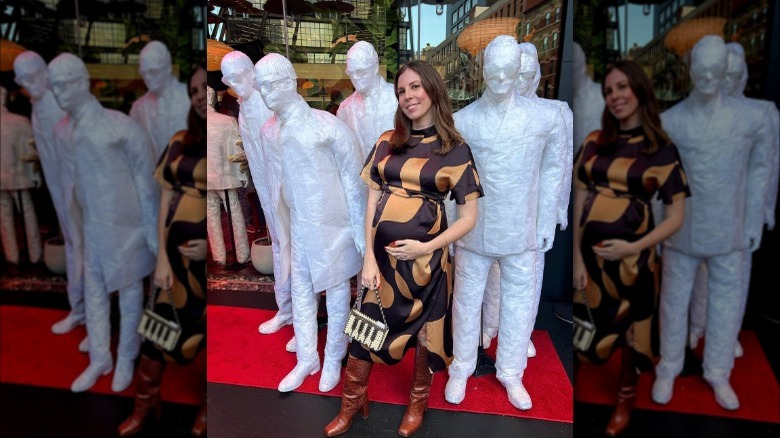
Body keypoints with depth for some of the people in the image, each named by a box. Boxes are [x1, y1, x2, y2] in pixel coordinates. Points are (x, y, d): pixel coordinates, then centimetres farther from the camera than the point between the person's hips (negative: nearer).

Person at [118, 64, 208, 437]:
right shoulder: (180, 141, 7)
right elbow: (167, 200, 7)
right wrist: (162, 258, 1)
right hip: (177, 251, 4)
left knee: (206, 330, 10)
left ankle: (206, 405, 33)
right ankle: (145, 401, 32)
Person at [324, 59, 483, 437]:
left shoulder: (456, 150, -4)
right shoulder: (387, 143, 5)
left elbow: (468, 217, -5)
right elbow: (372, 201, 3)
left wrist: (426, 248, -18)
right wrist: (369, 257, -6)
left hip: (424, 258, -3)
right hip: (381, 253, 3)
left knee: (424, 335, 13)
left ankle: (417, 405, 39)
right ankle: (351, 407, 33)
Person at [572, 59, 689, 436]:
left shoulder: (662, 149, -4)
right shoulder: (594, 142, 3)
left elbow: (676, 217, -5)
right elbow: (579, 201, 0)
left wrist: (632, 248, -19)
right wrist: (577, 258, -6)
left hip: (631, 257, -1)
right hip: (589, 252, 2)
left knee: (629, 329, 16)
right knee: (586, 326, 9)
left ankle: (626, 396, 40)